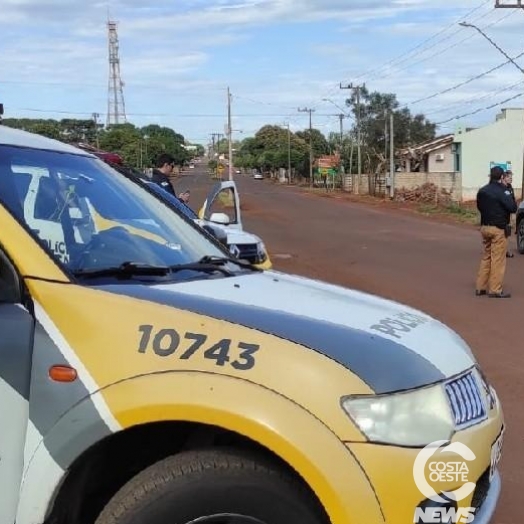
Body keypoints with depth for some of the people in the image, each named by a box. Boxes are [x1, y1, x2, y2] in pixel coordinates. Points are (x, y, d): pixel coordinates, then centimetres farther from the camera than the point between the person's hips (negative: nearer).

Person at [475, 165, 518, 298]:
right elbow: (513, 208, -15)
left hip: (484, 227, 7)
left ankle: (481, 287, 17)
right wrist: (509, 196, -1)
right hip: (498, 229, -7)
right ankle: (495, 290, 0)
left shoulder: (482, 191, 7)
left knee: (486, 257, 16)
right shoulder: (501, 191, -15)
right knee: (498, 260, -2)